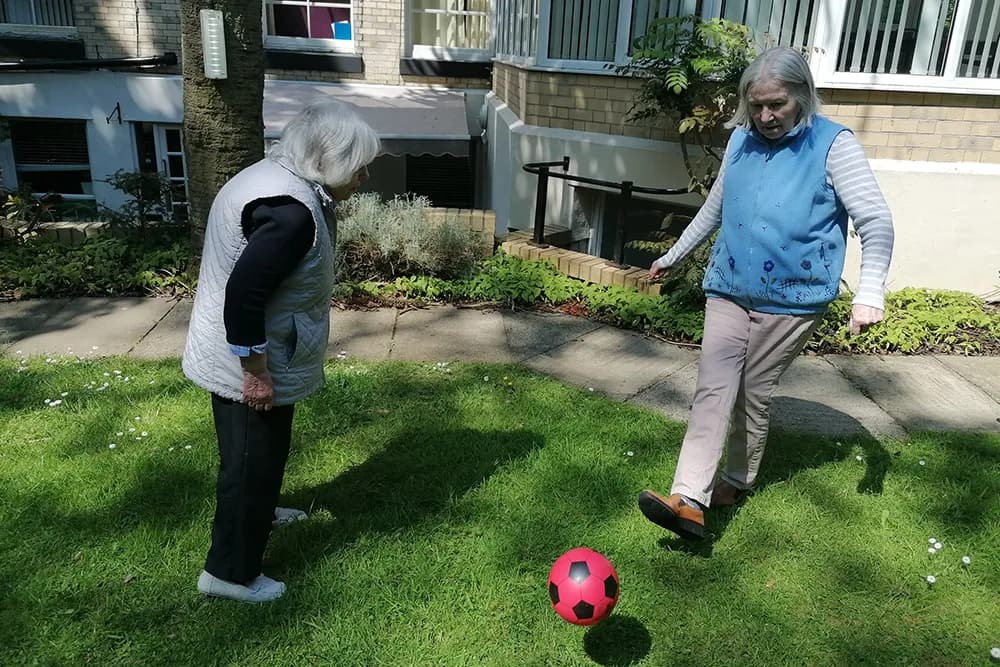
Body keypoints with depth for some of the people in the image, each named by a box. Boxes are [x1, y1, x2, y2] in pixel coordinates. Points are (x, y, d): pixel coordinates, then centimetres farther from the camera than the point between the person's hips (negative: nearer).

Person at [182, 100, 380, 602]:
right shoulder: (291, 210, -28)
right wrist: (256, 373, -23)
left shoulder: (275, 177, 6)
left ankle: (257, 514, 53)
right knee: (252, 461, 7)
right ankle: (229, 573, 25)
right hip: (249, 364, -10)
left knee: (261, 454, 29)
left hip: (233, 354, 10)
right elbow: (243, 293, -32)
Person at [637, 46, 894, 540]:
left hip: (792, 298, -4)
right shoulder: (741, 139, 7)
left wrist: (869, 293, -24)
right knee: (713, 389, -8)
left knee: (754, 393, 6)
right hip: (728, 289, 4)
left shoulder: (833, 145, -8)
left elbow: (876, 222, -11)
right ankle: (688, 501, -13)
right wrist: (674, 255, 26)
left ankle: (738, 480, 28)